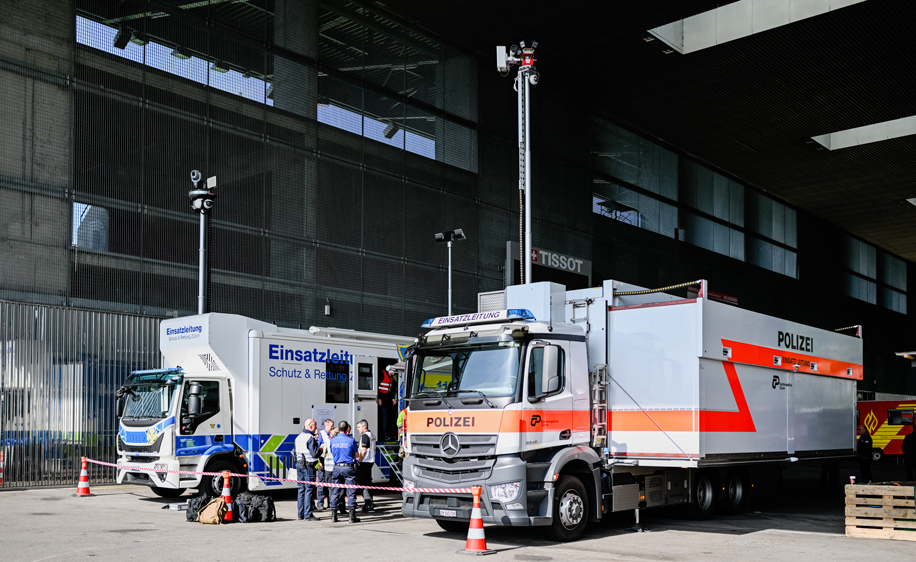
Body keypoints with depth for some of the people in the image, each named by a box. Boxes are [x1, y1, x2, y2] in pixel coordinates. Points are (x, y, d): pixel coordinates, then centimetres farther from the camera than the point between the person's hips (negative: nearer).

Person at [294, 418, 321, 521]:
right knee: (309, 489, -4)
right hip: (308, 466, -8)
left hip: (299, 464, 8)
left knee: (301, 489, 12)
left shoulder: (299, 437, 12)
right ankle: (307, 515, -4)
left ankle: (300, 514, 15)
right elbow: (315, 453, -18)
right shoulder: (310, 438, -15)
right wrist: (321, 450, -1)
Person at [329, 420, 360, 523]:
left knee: (335, 492, 10)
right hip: (348, 467, -3)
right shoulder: (351, 440, -7)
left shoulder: (332, 440, 2)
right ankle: (352, 516, 1)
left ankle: (333, 515, 11)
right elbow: (356, 455, 3)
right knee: (351, 492, 2)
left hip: (337, 467, 3)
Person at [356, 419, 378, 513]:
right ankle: (369, 502, 17)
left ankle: (369, 502, -15)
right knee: (367, 482, 13)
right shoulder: (372, 435, 16)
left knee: (362, 483, -9)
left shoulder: (365, 435, -13)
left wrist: (359, 462, -14)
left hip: (364, 462, -10)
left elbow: (363, 450, -18)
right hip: (371, 462, 10)